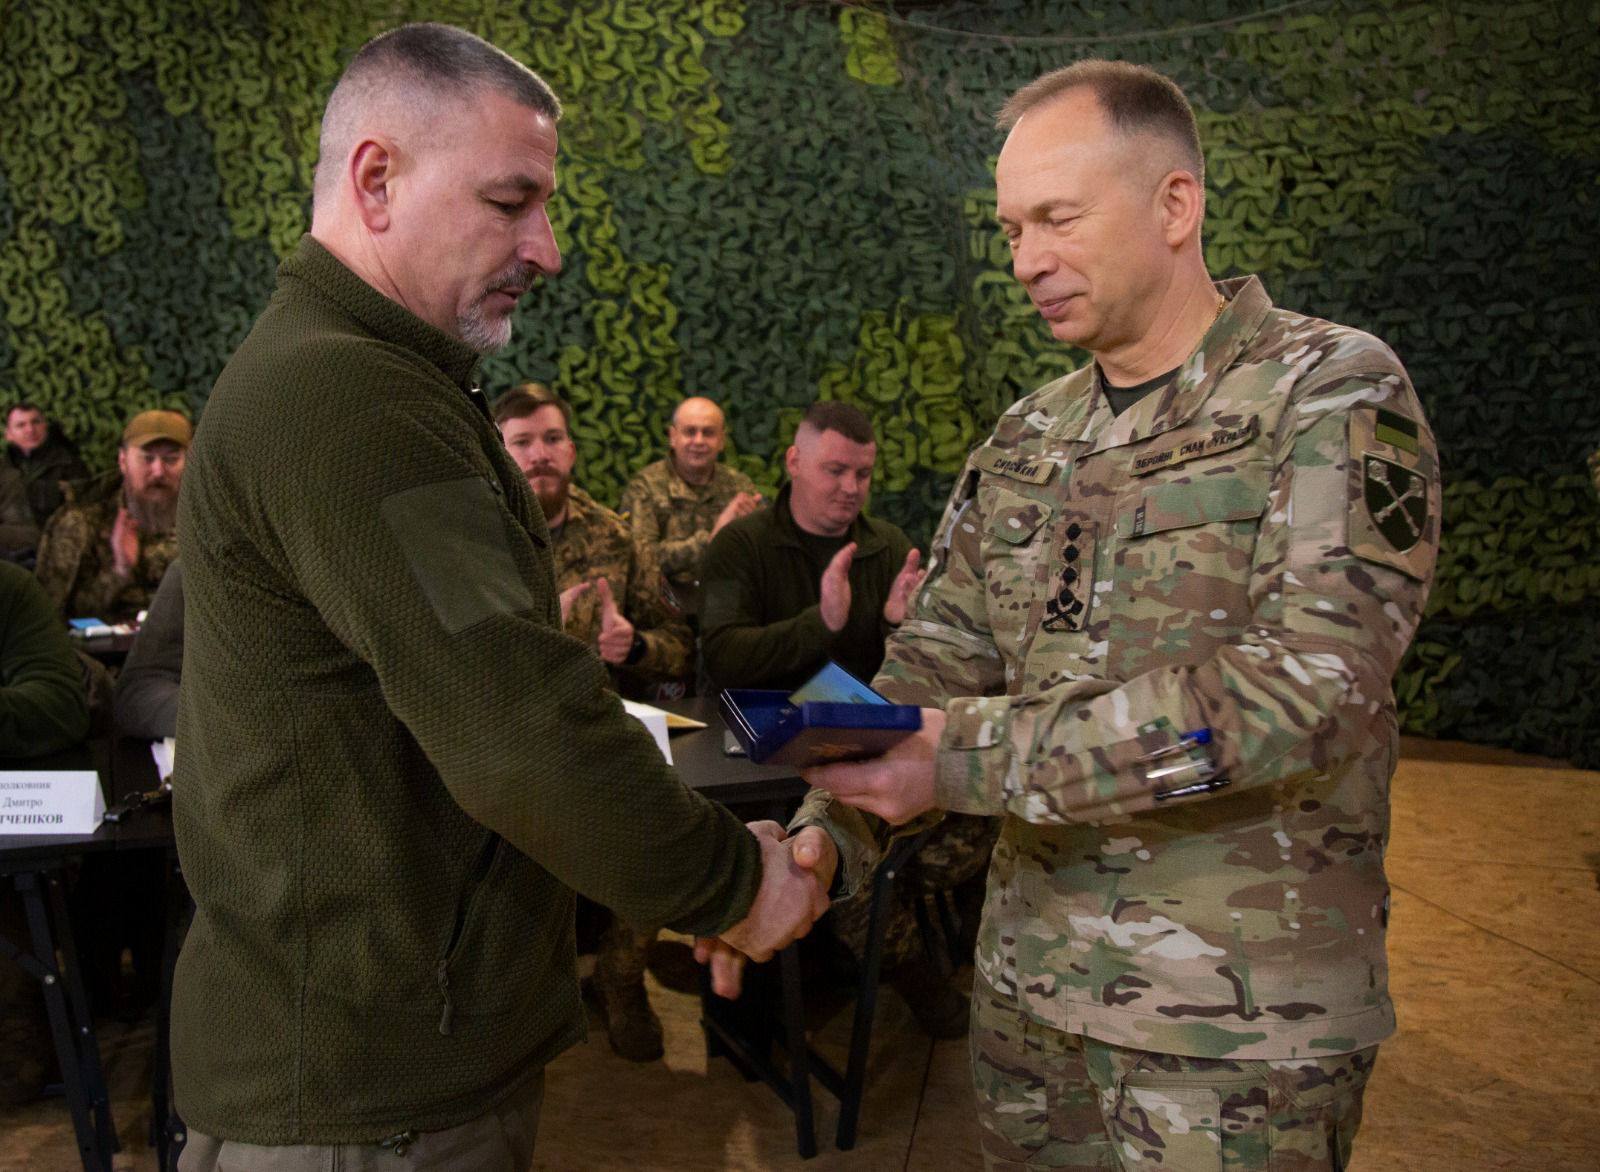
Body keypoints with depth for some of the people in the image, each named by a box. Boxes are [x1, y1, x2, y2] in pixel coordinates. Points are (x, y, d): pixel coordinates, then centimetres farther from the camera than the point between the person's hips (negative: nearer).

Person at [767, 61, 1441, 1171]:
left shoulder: (1334, 389, -10)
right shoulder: (1026, 440, 8)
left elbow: (1309, 686, -22)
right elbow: (933, 660, 6)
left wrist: (972, 757, -25)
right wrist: (824, 832, -12)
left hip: (1239, 1018, -5)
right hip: (1027, 981, 5)